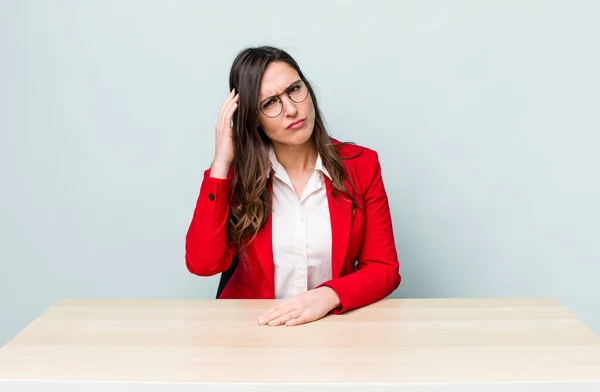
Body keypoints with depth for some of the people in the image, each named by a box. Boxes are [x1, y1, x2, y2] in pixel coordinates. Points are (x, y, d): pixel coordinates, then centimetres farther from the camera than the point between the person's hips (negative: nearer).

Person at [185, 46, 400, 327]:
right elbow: (202, 264, -12)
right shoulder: (238, 172, -1)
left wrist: (327, 296, -22)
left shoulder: (361, 164, -2)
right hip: (253, 328, 0)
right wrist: (221, 162, -13)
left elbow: (384, 269, -3)